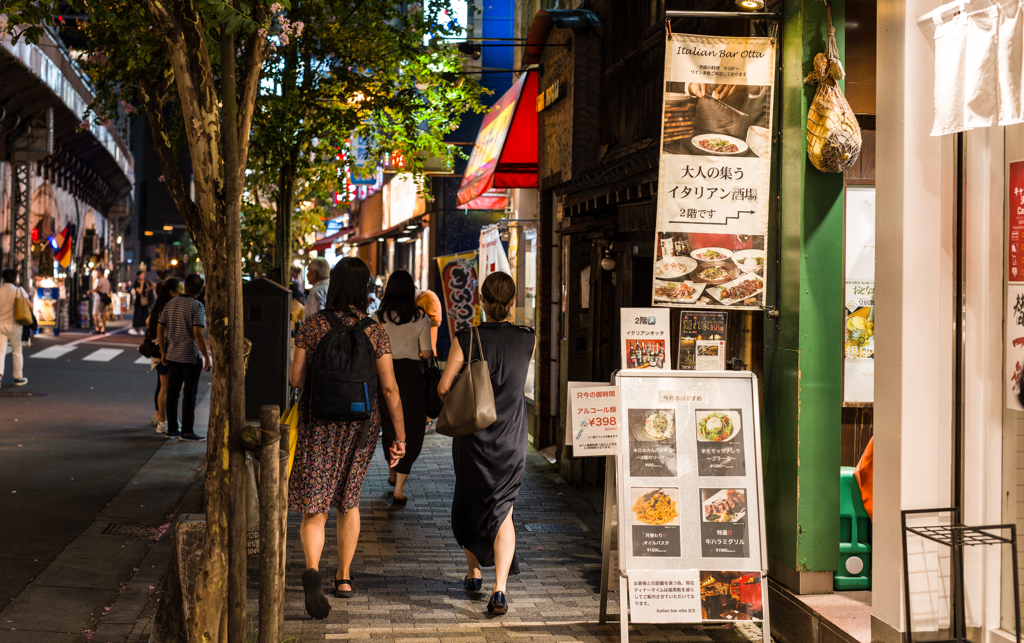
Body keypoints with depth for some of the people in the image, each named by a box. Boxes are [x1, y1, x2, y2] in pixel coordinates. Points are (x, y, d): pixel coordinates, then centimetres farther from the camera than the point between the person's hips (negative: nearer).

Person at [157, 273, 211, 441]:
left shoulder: (171, 303, 7)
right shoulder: (197, 306, -12)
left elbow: (160, 328, 8)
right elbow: (198, 334, -20)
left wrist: (163, 352, 16)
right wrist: (207, 358, -15)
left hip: (172, 355, 6)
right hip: (191, 356, -6)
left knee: (172, 392, 11)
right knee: (189, 394, -1)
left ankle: (172, 429, 16)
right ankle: (187, 432, 1)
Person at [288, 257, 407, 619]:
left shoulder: (313, 325, -7)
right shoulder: (375, 331, -6)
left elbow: (295, 379, -5)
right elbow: (389, 388, -8)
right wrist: (400, 437, -3)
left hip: (318, 424, -1)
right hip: (361, 425, 2)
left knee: (314, 509, -1)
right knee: (348, 498, 22)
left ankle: (312, 571, -28)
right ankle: (343, 576, 29)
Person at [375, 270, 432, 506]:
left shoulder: (379, 317, -3)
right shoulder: (420, 318, -6)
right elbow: (426, 353, -4)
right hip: (411, 373, -2)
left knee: (390, 425, 20)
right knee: (411, 430, 4)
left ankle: (394, 475, 40)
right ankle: (399, 488, -5)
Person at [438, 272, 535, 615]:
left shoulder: (467, 340, -12)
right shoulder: (527, 340, -6)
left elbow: (443, 387, -9)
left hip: (472, 435, 0)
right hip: (511, 439, 1)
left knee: (469, 503, 21)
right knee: (503, 511, 5)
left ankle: (474, 573, 35)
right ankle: (499, 588, -10)